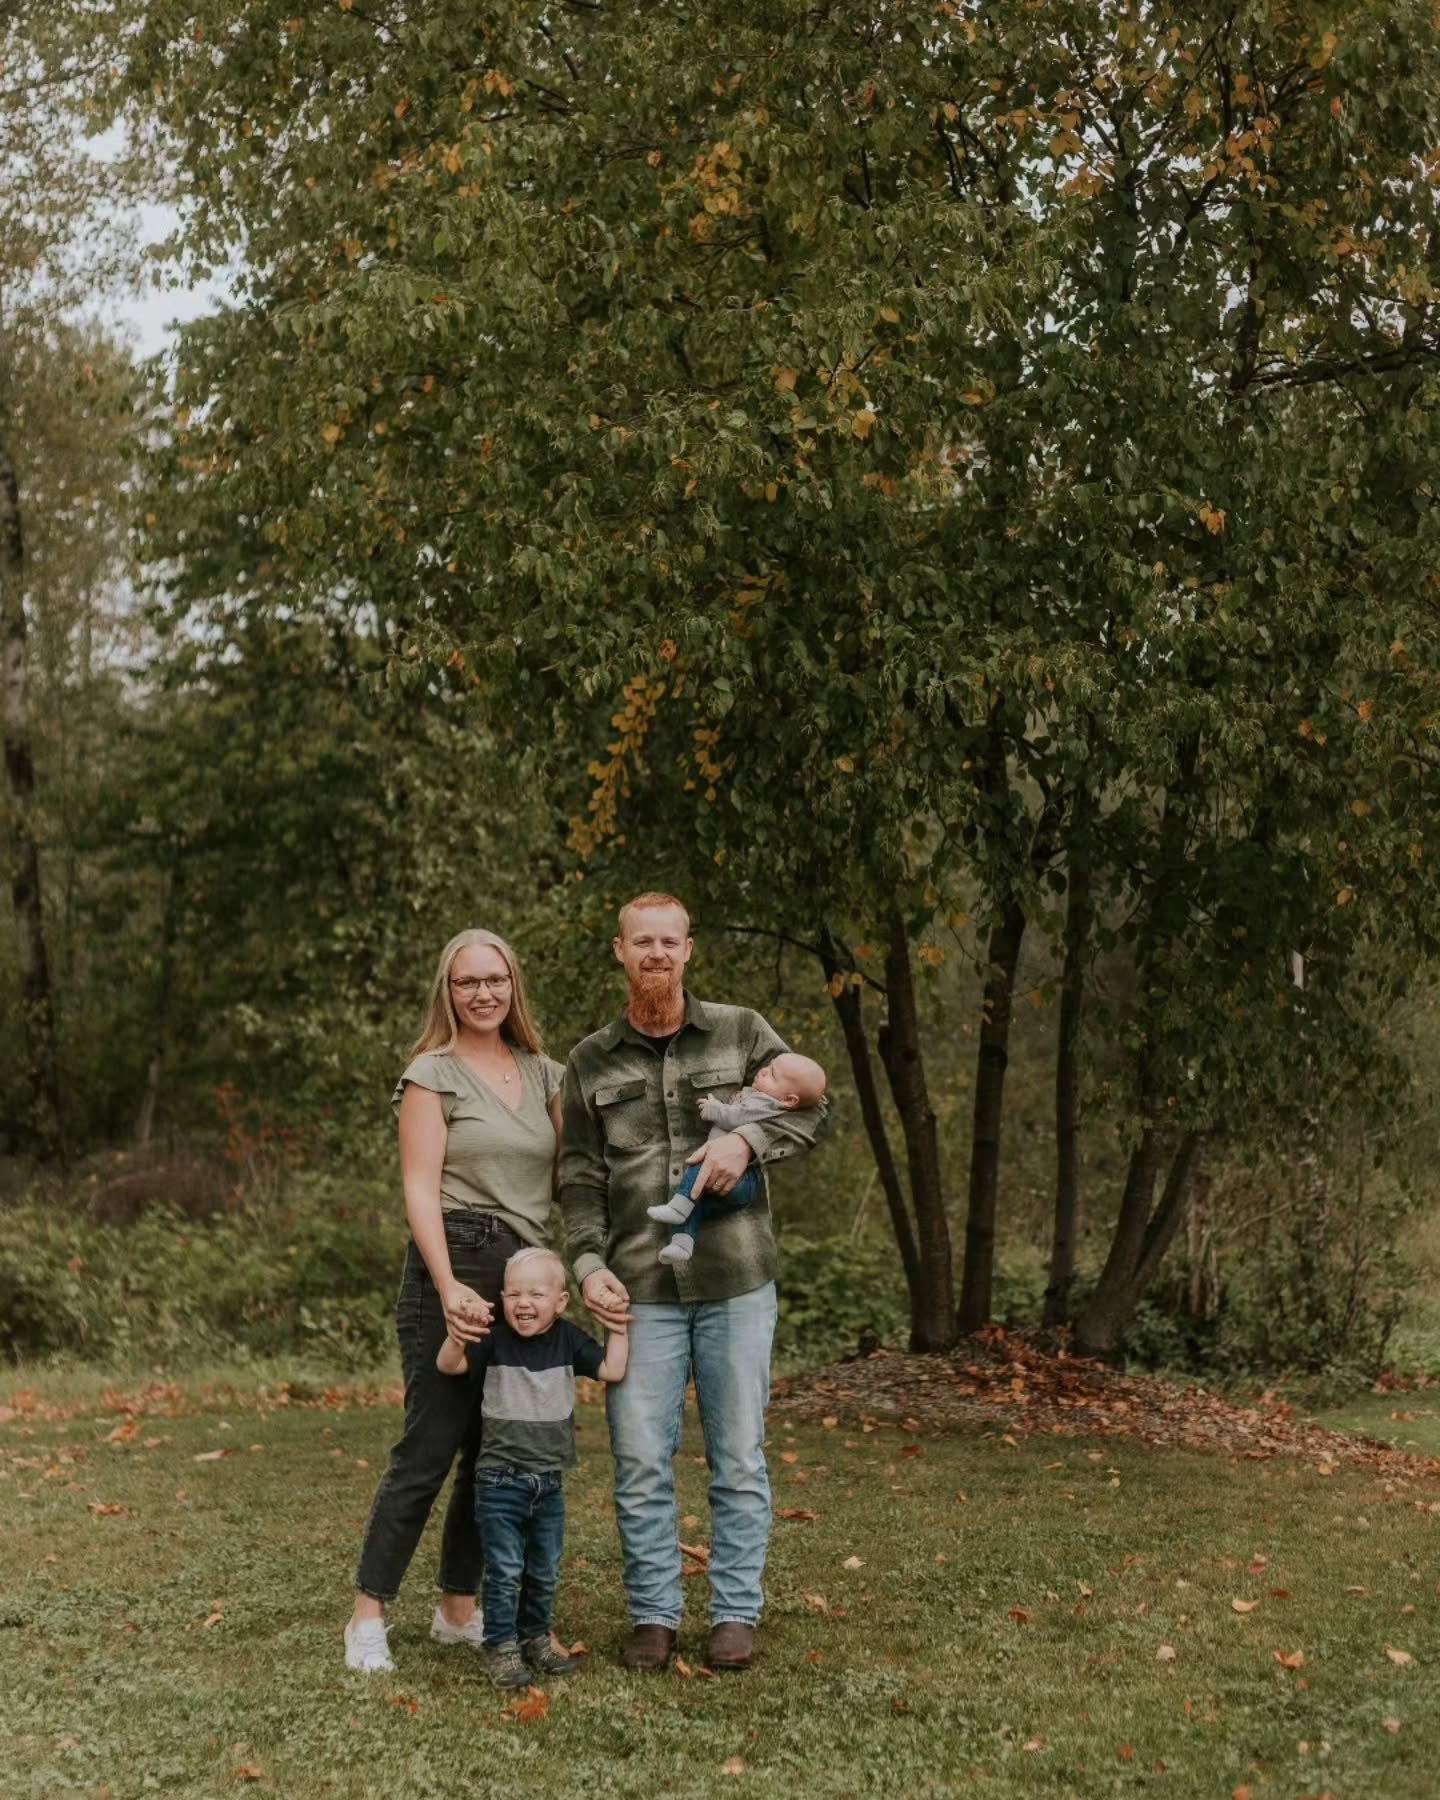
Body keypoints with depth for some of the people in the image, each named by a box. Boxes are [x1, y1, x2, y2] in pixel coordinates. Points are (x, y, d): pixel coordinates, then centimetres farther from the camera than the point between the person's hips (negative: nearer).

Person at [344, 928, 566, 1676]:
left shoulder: (546, 1076, 13)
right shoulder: (432, 1074, -2)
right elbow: (420, 1190, -10)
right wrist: (449, 1288, -19)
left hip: (529, 1277, 6)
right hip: (454, 1269, -6)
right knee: (430, 1448, -7)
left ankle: (459, 1609, 21)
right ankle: (368, 1616, 2)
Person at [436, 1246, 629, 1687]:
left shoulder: (568, 1340, 0)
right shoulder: (495, 1340, -8)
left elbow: (612, 1370, -2)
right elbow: (448, 1365, -15)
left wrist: (618, 1327, -5)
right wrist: (457, 1334, -32)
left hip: (549, 1483, 3)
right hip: (500, 1481, -3)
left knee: (545, 1572, 15)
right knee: (504, 1571, -4)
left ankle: (535, 1638, 30)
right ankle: (500, 1648, 6)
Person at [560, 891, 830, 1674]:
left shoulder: (740, 1033, 5)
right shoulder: (590, 1063, 8)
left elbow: (812, 1108, 7)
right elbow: (579, 1178, 7)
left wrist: (748, 1139, -12)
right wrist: (589, 1264, -7)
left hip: (735, 1282, 0)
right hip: (639, 1289, 1)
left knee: (738, 1457, 5)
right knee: (639, 1463, 2)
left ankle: (735, 1614, 17)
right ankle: (653, 1615, 15)